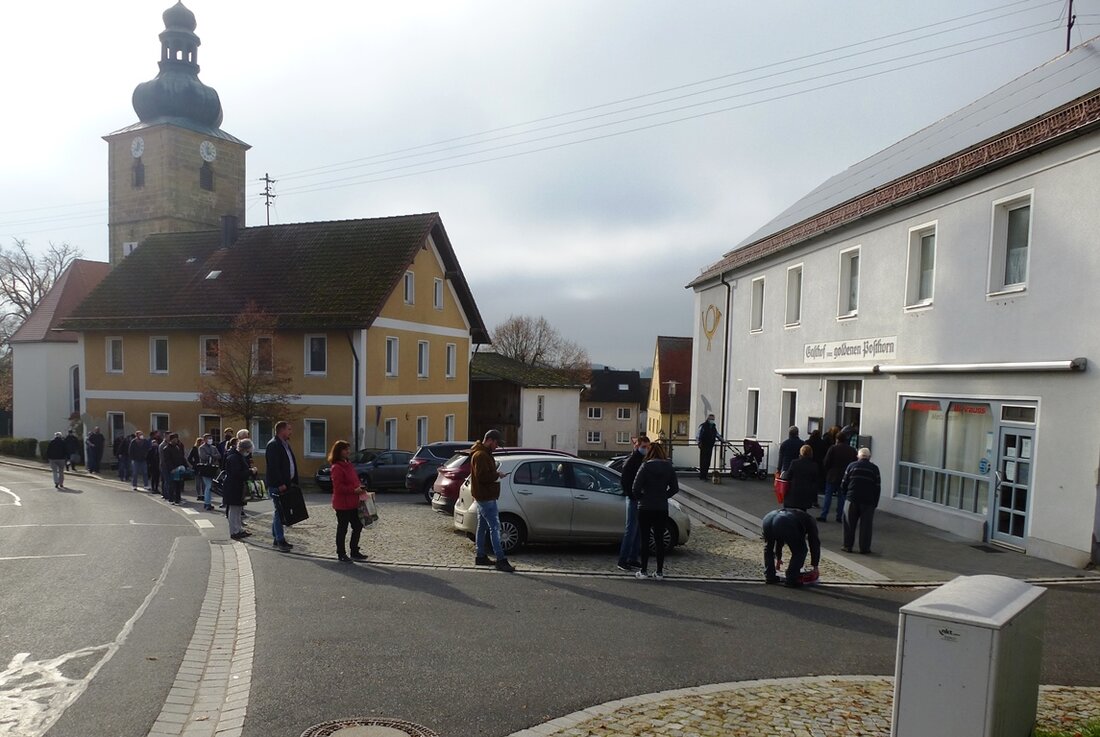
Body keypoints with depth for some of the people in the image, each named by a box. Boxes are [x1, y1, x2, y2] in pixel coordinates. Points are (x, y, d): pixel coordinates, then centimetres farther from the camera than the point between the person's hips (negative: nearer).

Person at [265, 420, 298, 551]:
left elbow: (292, 463, 18)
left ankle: (276, 538, 20)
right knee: (279, 512, -6)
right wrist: (280, 484, -20)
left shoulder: (286, 444, 16)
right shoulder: (273, 445, -13)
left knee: (279, 511, 13)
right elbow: (273, 467, -19)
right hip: (276, 485, -9)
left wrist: (293, 481, 11)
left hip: (285, 484, 9)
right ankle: (280, 540, -2)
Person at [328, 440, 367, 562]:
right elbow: (338, 487, -20)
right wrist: (354, 490, -22)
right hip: (342, 503, -9)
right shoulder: (336, 467, -15)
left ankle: (354, 552, 23)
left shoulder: (348, 464, 14)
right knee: (342, 529, 3)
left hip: (353, 503, 9)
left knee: (358, 526, 12)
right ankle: (341, 554, 15)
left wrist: (360, 487, 4)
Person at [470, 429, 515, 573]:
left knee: (482, 526, 15)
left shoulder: (484, 454, 17)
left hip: (483, 496, 11)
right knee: (495, 527, -11)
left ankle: (481, 556, 23)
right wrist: (497, 475, -13)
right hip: (486, 497, -11)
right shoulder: (481, 455, -18)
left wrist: (495, 474, 6)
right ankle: (501, 560, -12)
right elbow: (482, 476, -25)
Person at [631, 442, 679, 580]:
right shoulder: (669, 468, 1)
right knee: (659, 540, 10)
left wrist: (640, 497, 3)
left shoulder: (645, 467, -10)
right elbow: (674, 488, 4)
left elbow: (636, 487, -14)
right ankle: (659, 572, 13)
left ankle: (644, 571, 7)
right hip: (662, 509, 3)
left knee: (645, 539, 4)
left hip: (645, 508, -3)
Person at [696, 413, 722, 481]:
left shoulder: (714, 427, 16)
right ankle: (702, 476, -4)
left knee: (708, 461, 6)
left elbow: (717, 434, 29)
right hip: (704, 446, -6)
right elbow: (697, 435, -8)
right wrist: (699, 442, -16)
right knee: (703, 461, -7)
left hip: (710, 446, 6)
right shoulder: (703, 426, -4)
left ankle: (705, 475, 13)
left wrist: (721, 439, 17)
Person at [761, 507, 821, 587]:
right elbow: (815, 543, 29)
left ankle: (769, 576, 31)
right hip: (786, 523, -6)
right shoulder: (810, 520, 34)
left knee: (768, 548, 32)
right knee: (800, 551, 16)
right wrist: (815, 566, 36)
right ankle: (791, 580, 16)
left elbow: (779, 541, 55)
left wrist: (778, 558, 66)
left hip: (768, 518, 6)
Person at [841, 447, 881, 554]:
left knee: (850, 524, 9)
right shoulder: (874, 469, 1)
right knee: (865, 525, 6)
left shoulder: (851, 466, 1)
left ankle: (847, 546, 11)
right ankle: (864, 548, 8)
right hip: (868, 501, 0)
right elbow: (878, 487, 2)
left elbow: (844, 483, 2)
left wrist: (845, 494, 18)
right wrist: (875, 503, 8)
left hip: (852, 500, 0)